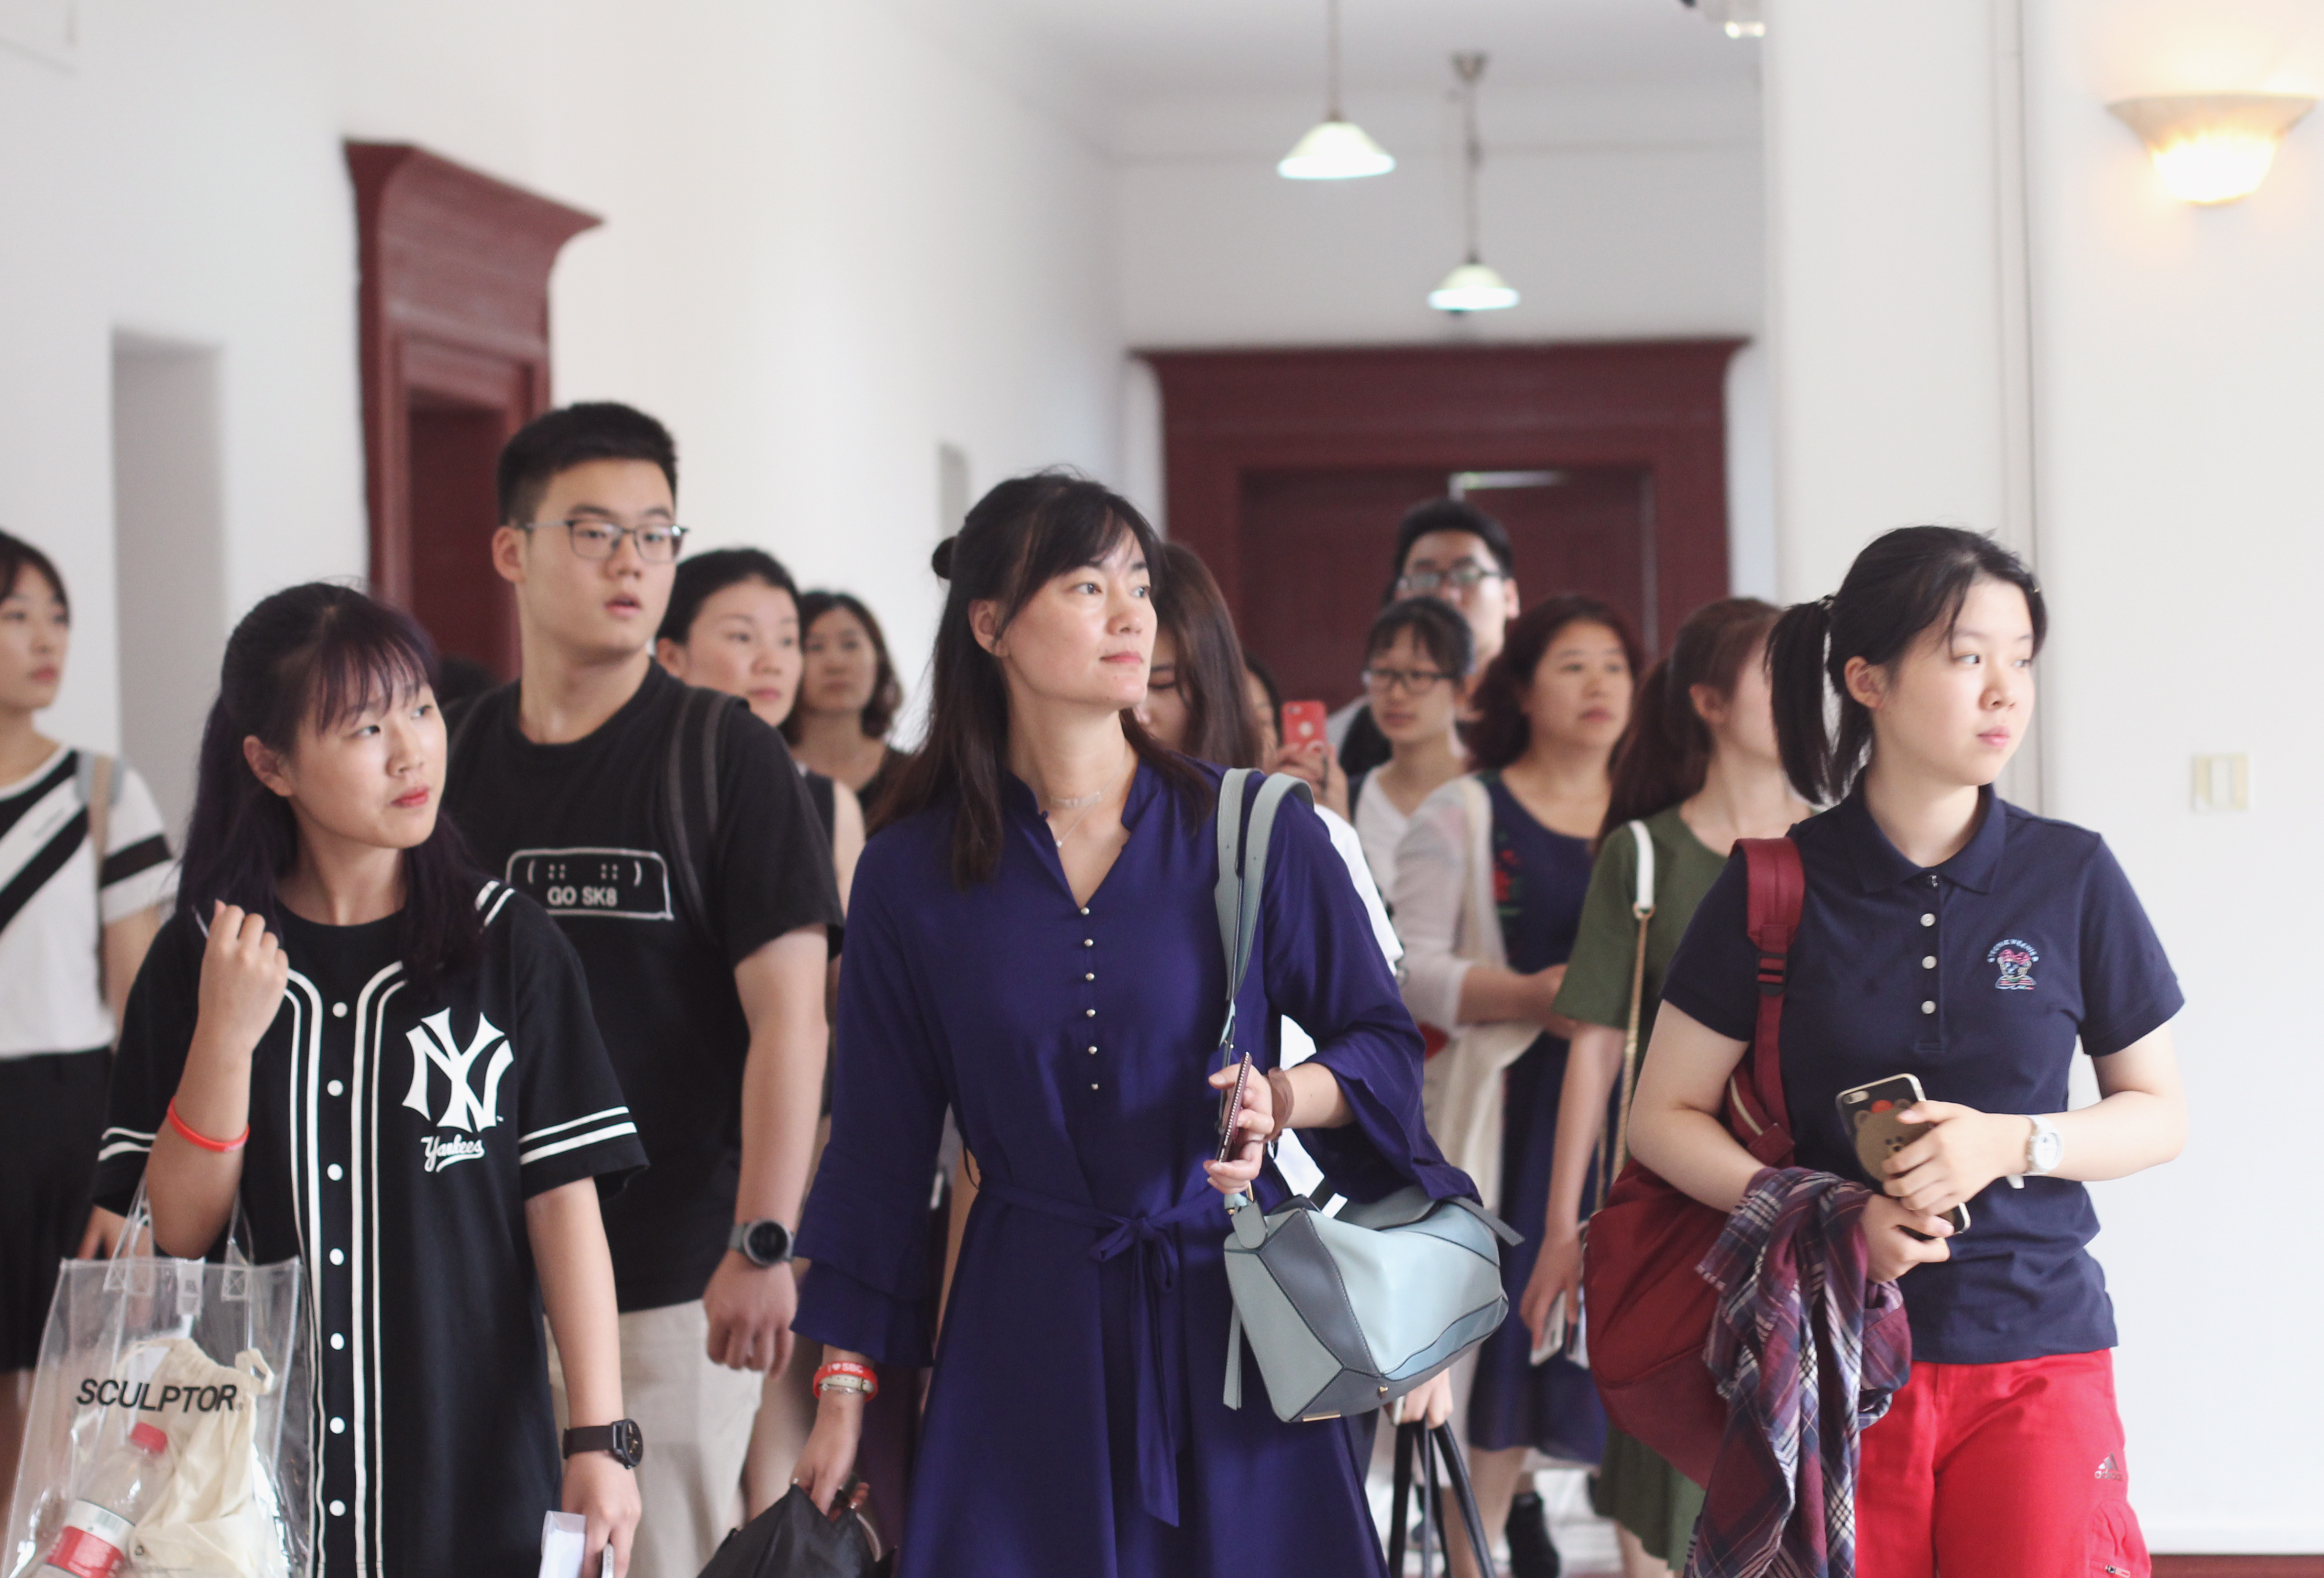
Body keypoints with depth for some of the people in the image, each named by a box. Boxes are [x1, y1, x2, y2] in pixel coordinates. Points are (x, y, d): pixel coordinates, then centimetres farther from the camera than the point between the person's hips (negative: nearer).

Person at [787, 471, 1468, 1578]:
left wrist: (1285, 1098, -19)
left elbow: (1384, 1042, 3)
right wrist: (842, 1391, 3)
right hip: (1024, 1325, 0)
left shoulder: (1254, 829, -2)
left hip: (1228, 1310, 0)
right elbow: (879, 1146, 5)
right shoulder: (912, 872, 1)